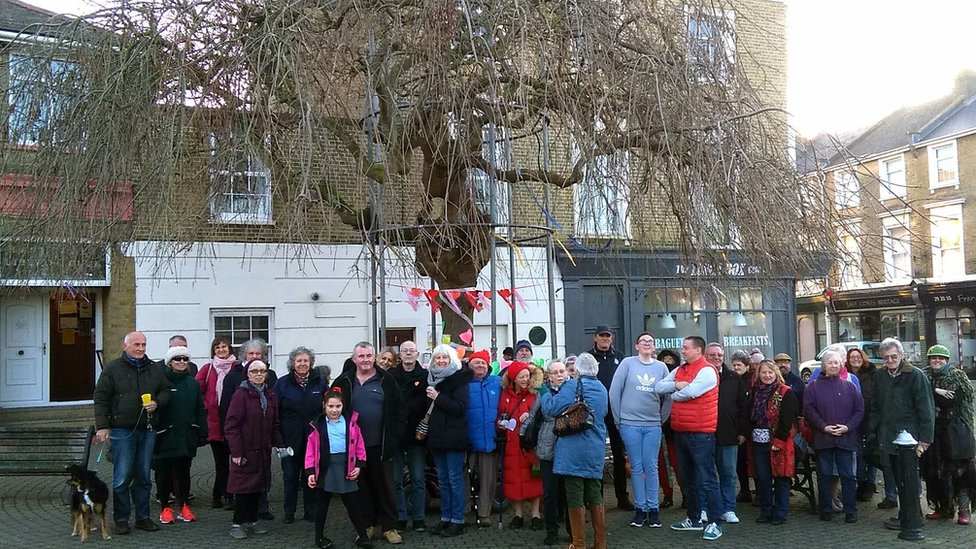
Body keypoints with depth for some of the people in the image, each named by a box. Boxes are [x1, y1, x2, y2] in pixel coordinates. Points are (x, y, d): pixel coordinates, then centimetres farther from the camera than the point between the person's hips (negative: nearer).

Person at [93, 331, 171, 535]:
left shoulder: (155, 368, 10)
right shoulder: (113, 369, -1)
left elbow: (166, 391, 17)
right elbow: (100, 398, -2)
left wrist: (157, 402, -5)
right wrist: (102, 426, -8)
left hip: (148, 429, 4)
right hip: (122, 429, -4)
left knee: (144, 475, 10)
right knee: (122, 476, -3)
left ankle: (143, 517, 19)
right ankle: (121, 519, 8)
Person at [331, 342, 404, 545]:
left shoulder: (386, 380, -1)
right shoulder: (344, 382, 2)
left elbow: (398, 410, 1)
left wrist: (396, 437, -6)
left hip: (381, 445, -1)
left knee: (385, 487, 6)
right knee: (362, 487, 11)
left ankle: (389, 527, 15)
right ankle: (367, 525, 23)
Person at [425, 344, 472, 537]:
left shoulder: (459, 379, -7)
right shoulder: (431, 378, 11)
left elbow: (460, 407, -17)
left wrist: (438, 397, -18)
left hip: (454, 436, -6)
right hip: (437, 435, 7)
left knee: (455, 478, -3)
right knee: (442, 479, 11)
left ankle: (457, 521, 3)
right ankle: (445, 518, 19)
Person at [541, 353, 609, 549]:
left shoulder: (573, 385, -11)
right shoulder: (602, 388, 12)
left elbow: (551, 408, -16)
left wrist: (547, 395, 3)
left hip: (574, 449, -7)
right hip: (596, 450, 7)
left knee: (575, 497, 0)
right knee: (595, 495, 13)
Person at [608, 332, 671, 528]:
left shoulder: (661, 367, 6)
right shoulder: (627, 363, -1)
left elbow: (668, 396, 10)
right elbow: (614, 392, -2)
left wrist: (662, 419, 6)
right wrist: (618, 420, 0)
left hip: (653, 425, 2)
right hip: (630, 424, -1)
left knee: (651, 467, 4)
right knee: (636, 467, 4)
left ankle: (653, 508, 12)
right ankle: (640, 508, 12)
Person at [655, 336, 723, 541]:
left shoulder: (707, 370, -12)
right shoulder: (679, 370, 14)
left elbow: (689, 392, -23)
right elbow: (659, 387, 7)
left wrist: (673, 394, -3)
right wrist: (676, 385, -11)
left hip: (701, 433, -9)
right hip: (681, 432, 9)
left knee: (707, 480, -5)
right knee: (687, 479, 17)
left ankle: (715, 522, 0)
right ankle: (694, 518, 28)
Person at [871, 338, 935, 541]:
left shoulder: (916, 376, -6)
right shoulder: (879, 377, 11)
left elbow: (926, 409, -9)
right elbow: (875, 407, 19)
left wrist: (924, 438, -12)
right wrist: (876, 431, 12)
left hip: (908, 437, -6)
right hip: (889, 437, 6)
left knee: (909, 481, -7)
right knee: (899, 479, 14)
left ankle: (912, 526, -4)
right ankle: (905, 517, 24)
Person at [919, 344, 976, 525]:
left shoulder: (958, 377, 1)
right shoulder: (924, 377, 10)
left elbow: (954, 399, -12)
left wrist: (931, 394, -8)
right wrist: (936, 392, -14)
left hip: (955, 432, -3)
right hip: (932, 432, 3)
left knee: (959, 469, -4)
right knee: (935, 471, 5)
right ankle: (942, 507, 15)